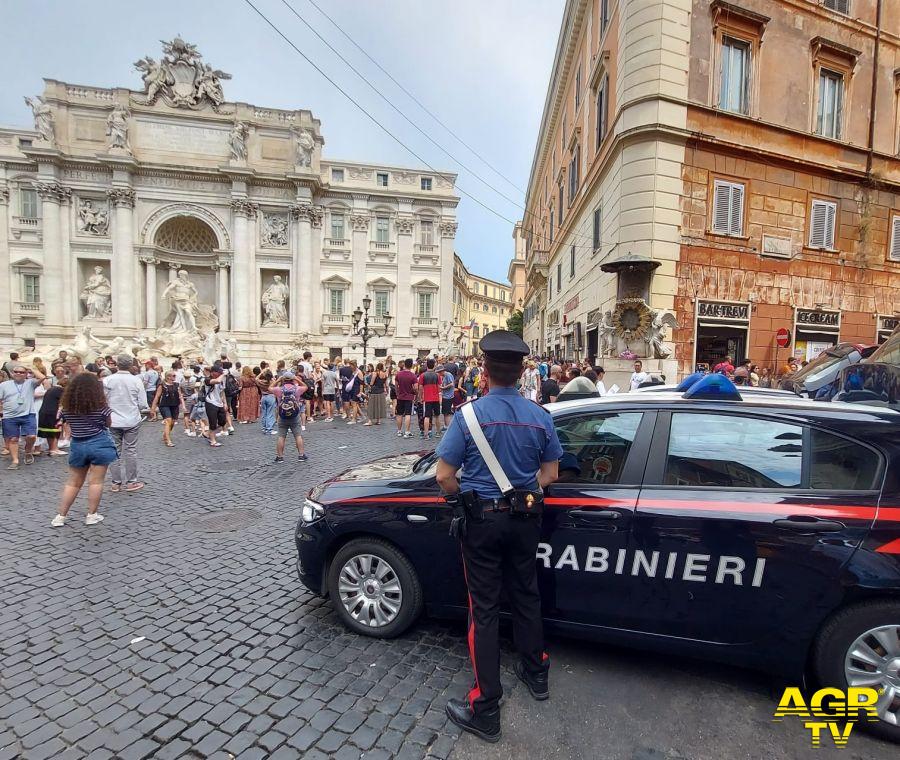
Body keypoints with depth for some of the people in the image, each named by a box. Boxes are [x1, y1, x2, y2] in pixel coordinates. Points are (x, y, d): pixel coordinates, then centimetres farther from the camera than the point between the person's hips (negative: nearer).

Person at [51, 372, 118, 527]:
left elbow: (66, 422, 12)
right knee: (96, 481, 3)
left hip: (77, 446, 4)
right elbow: (108, 423, 1)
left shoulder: (67, 407, -1)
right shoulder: (100, 406, -12)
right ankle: (92, 515, 9)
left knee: (73, 482, 14)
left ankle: (60, 516, 17)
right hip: (99, 444, -4)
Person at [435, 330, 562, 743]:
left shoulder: (469, 414, -17)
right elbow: (549, 472, 4)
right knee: (526, 596, 22)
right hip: (524, 518, 4)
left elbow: (444, 476, -16)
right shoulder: (539, 416, -5)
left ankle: (485, 709, 19)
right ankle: (536, 674, 43)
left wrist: (466, 498, 2)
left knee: (484, 609, 7)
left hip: (482, 521, -4)